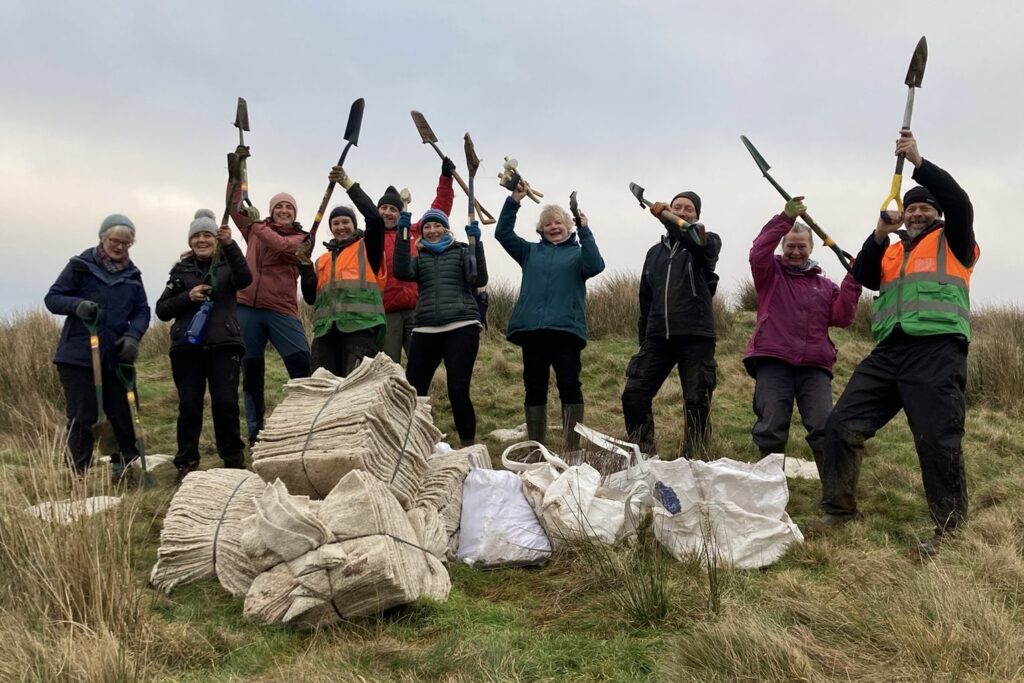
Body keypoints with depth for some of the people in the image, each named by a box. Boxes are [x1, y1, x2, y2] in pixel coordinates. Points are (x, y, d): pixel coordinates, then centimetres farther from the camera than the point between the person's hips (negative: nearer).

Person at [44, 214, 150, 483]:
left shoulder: (132, 274, 10)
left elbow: (141, 311, 8)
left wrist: (133, 336, -11)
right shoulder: (81, 266, -2)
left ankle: (125, 466, 22)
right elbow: (52, 298, -1)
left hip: (117, 356, 4)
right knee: (81, 417, -2)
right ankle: (78, 474, 7)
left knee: (123, 414, 6)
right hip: (78, 355, -4)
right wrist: (77, 305, -22)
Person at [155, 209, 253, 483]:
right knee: (189, 406, 1)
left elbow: (244, 279, -17)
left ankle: (234, 461, 7)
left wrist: (230, 244, -28)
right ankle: (187, 463, 12)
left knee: (225, 403, -7)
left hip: (224, 345, -2)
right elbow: (162, 310, 9)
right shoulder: (181, 270, 13)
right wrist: (187, 297, -9)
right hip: (187, 347, 2)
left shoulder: (227, 265, 8)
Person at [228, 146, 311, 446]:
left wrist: (257, 226, -16)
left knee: (303, 365, -13)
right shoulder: (255, 229, 16)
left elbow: (283, 246, -14)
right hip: (247, 308, 3)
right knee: (251, 373, 6)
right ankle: (256, 432, 14)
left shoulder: (301, 238, 7)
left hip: (281, 310, -3)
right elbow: (234, 203, 10)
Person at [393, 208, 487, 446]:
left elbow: (479, 280, -3)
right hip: (426, 330, 3)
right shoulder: (419, 258, 19)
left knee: (458, 390, -9)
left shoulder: (461, 251, 13)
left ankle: (469, 447, 3)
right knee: (412, 390, -4)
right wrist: (403, 233, -5)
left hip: (462, 328, -3)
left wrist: (476, 242, -9)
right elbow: (402, 273, -3)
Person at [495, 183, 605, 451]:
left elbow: (595, 266, -9)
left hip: (566, 328, -3)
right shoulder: (531, 251, 19)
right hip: (532, 328, 3)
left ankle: (572, 449, -1)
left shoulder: (578, 252, 11)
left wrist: (584, 231, -13)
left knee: (569, 387, -5)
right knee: (534, 389, 5)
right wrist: (514, 200, 1)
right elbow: (503, 233, 10)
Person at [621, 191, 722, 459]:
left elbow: (701, 242, -21)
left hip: (695, 336, -4)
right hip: (657, 337, 4)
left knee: (697, 403, -2)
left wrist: (670, 220, -35)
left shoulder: (707, 243, 6)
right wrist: (644, 337, 15)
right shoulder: (655, 252, 20)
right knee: (634, 396, -3)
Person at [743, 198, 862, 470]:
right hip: (773, 362, -2)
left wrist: (852, 281, -1)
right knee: (771, 430, -4)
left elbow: (840, 317, 7)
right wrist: (785, 219, -16)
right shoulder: (771, 273, 13)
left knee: (825, 429, -8)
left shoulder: (824, 285, 21)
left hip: (814, 366, 2)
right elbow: (758, 252, -9)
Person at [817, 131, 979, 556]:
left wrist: (919, 162, -11)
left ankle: (949, 530, 3)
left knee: (937, 441, -11)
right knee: (842, 424, -2)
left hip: (936, 350, -5)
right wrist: (879, 236, -6)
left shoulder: (952, 242, 15)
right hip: (888, 352, 5)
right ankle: (839, 511, 10)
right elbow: (864, 277, 8)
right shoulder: (890, 253, 26)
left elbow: (959, 203, -4)